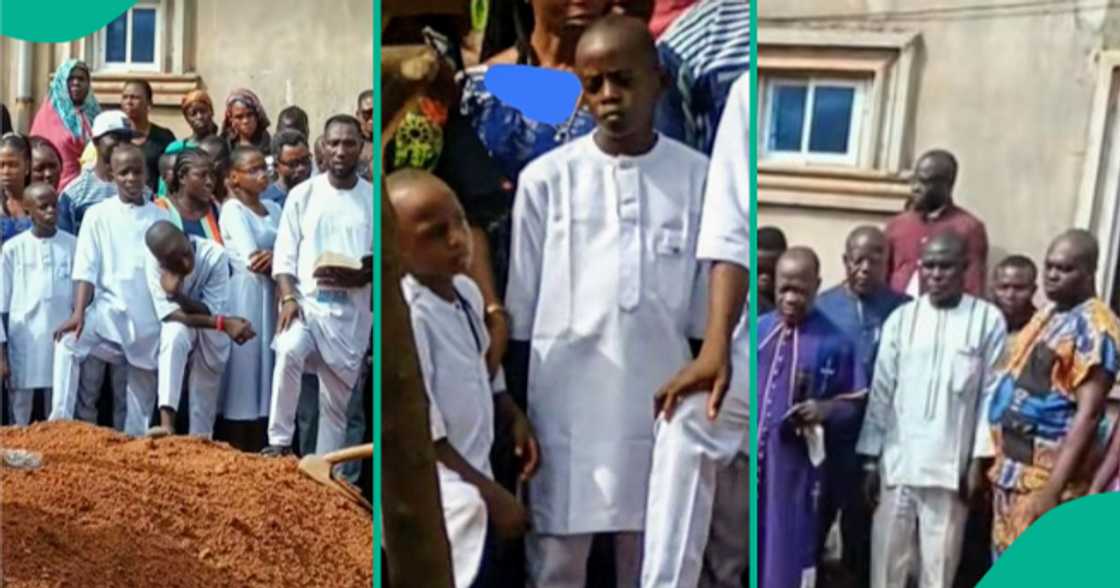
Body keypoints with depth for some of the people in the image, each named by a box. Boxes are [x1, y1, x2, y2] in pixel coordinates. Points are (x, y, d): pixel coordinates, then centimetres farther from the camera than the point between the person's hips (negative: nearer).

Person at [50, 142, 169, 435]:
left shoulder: (160, 217, 6)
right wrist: (79, 313, -19)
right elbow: (85, 270, -6)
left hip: (150, 319, 2)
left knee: (142, 397, 8)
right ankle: (60, 421, -23)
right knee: (68, 343, -29)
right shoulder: (98, 215, 1)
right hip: (110, 310, -2)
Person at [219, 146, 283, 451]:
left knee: (265, 364, 8)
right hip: (243, 295, -6)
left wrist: (275, 257, -15)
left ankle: (259, 451, 16)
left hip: (270, 296, 6)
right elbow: (252, 260, -17)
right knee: (244, 366, -2)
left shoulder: (273, 208, 13)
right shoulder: (232, 209, -7)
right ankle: (238, 453, 7)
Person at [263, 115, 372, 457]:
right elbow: (284, 254, 1)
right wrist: (287, 298, -13)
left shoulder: (374, 199, 4)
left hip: (351, 312, 1)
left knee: (336, 401, 7)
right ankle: (279, 441, -18)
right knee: (288, 352, -31)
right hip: (306, 301, -1)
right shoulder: (302, 194, 5)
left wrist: (360, 277, -16)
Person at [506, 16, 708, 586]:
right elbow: (519, 315, 0)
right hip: (565, 410, -1)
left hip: (658, 410, 1)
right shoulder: (546, 179, -6)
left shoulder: (699, 179, -3)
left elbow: (705, 316, 3)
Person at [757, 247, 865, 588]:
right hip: (752, 458, 3)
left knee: (789, 552, 4)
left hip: (797, 465, -2)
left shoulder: (834, 342, -3)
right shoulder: (757, 330, 4)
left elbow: (854, 405, 0)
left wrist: (825, 410, -18)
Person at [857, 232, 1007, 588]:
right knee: (887, 558, 8)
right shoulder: (901, 318, 3)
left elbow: (991, 394, -1)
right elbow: (881, 391, 4)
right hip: (897, 461, 2)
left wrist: (979, 460, -4)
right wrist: (870, 457, 3)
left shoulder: (988, 320, -2)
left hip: (950, 466, -2)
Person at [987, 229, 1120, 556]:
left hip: (1048, 475, -9)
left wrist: (1054, 488, -24)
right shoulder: (1046, 315, 14)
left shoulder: (1094, 326, -14)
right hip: (1013, 470, 9)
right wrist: (1000, 461, 16)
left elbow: (1088, 413, -20)